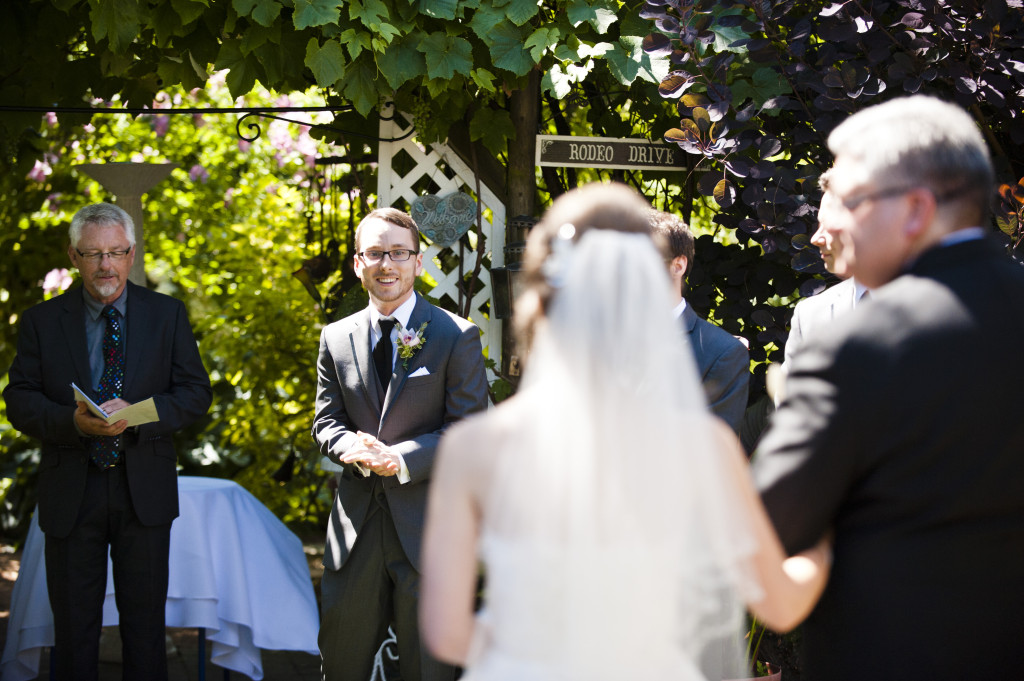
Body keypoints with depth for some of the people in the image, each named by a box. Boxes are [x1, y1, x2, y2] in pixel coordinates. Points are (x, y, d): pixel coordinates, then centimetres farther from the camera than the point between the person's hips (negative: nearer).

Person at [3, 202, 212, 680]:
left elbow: (196, 393, 0)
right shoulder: (42, 321, 3)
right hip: (70, 492, 0)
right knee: (74, 626, 6)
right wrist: (71, 422, -21)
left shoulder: (166, 315, 4)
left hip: (144, 491, 0)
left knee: (145, 621, 7)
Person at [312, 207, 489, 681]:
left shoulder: (457, 337, -2)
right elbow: (326, 422, 9)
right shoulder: (336, 338, 10)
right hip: (356, 523, 3)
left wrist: (401, 458, -21)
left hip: (429, 525, -3)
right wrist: (355, 449, -15)